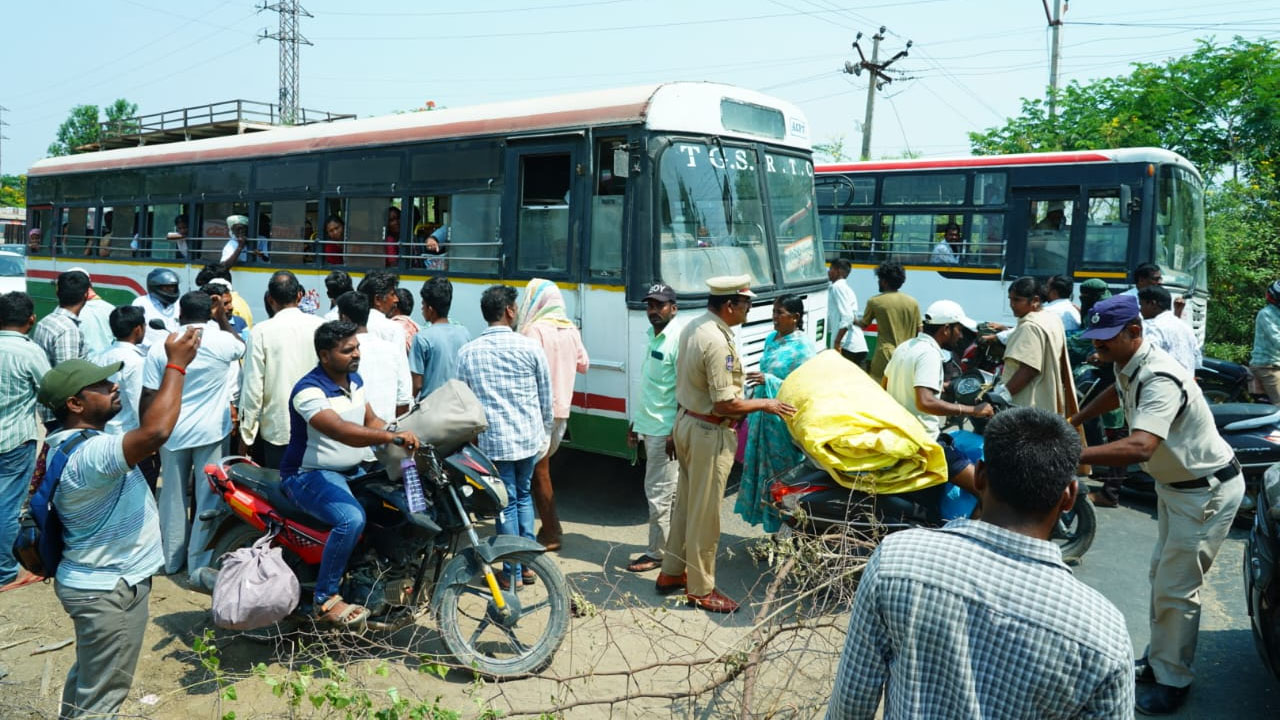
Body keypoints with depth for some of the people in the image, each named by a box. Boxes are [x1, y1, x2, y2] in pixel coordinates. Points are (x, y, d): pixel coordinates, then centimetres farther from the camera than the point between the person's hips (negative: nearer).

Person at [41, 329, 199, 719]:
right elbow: (154, 432, -44)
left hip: (101, 582, 11)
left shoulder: (79, 442, 5)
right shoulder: (87, 455, -31)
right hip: (109, 589, -11)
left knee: (89, 677, 28)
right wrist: (176, 365, -35)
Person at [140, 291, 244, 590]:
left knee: (173, 496, 16)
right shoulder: (222, 342, -9)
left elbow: (148, 398, -3)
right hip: (211, 432, -2)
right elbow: (241, 347, 16)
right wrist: (223, 318, 19)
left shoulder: (160, 349, -4)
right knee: (208, 499, 3)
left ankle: (172, 558, 28)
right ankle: (200, 566, 4)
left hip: (172, 433, 3)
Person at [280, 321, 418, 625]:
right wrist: (391, 436, -50)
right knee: (352, 519, -33)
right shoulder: (309, 391, -22)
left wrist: (403, 441, -12)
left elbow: (371, 421, 8)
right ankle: (325, 599, -19)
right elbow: (342, 431, -38)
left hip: (352, 471, 9)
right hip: (310, 475, -9)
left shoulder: (355, 380, 6)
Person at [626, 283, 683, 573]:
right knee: (675, 491, 17)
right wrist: (636, 423, 20)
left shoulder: (678, 339, -16)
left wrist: (676, 433, -21)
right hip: (650, 427, 9)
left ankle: (656, 553, 11)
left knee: (658, 493, -1)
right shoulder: (653, 336, 13)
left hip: (665, 430, -9)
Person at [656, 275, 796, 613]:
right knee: (704, 513, 2)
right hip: (709, 433, -10)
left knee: (685, 503, 20)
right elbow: (725, 403, -25)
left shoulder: (692, 327, 4)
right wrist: (765, 404, -12)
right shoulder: (718, 342, -26)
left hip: (686, 421, 10)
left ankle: (671, 573, 33)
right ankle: (700, 589, 15)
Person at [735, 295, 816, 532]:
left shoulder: (802, 348, -14)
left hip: (784, 421, -8)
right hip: (763, 416, 8)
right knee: (764, 468, 12)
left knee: (784, 474, -2)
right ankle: (772, 524, 23)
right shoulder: (771, 339, 10)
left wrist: (768, 381, -23)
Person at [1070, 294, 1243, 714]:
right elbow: (1118, 393, 24)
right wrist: (1074, 421, 20)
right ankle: (1158, 660, 35)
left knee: (1176, 589, -4)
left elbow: (1140, 447, -50)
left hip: (1207, 490, -10)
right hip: (1174, 484, 10)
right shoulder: (1126, 366, -3)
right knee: (1162, 574, 20)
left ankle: (1171, 681, 12)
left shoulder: (1159, 379, -34)